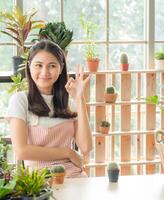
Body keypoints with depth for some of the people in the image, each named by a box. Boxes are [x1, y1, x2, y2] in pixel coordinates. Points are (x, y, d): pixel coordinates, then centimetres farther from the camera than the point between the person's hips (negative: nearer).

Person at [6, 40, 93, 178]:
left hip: (74, 175, 3)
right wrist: (67, 152, -2)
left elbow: (86, 147, 0)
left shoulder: (67, 101, 14)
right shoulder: (20, 99, 2)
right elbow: (21, 151, -9)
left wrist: (79, 99, 0)